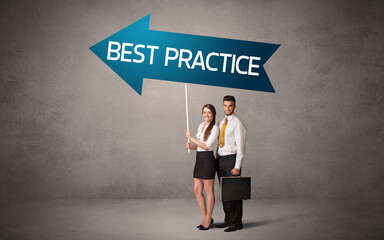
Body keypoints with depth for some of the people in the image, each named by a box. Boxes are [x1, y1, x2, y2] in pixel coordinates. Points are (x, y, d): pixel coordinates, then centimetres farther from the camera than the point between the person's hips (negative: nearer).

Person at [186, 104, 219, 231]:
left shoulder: (215, 128, -9)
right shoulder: (201, 125, 15)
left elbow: (207, 146, -17)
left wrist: (192, 138, -11)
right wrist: (191, 146, 1)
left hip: (208, 159, -8)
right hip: (199, 159, 8)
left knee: (208, 191, 1)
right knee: (197, 190, 8)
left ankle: (207, 220, 12)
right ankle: (206, 218, 20)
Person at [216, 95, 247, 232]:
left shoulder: (238, 124, -9)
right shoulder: (221, 123, 15)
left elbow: (240, 146, -13)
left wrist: (237, 166, -17)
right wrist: (216, 160, 13)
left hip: (231, 159, -7)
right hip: (220, 160, 8)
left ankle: (237, 223, 6)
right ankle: (228, 220, 21)